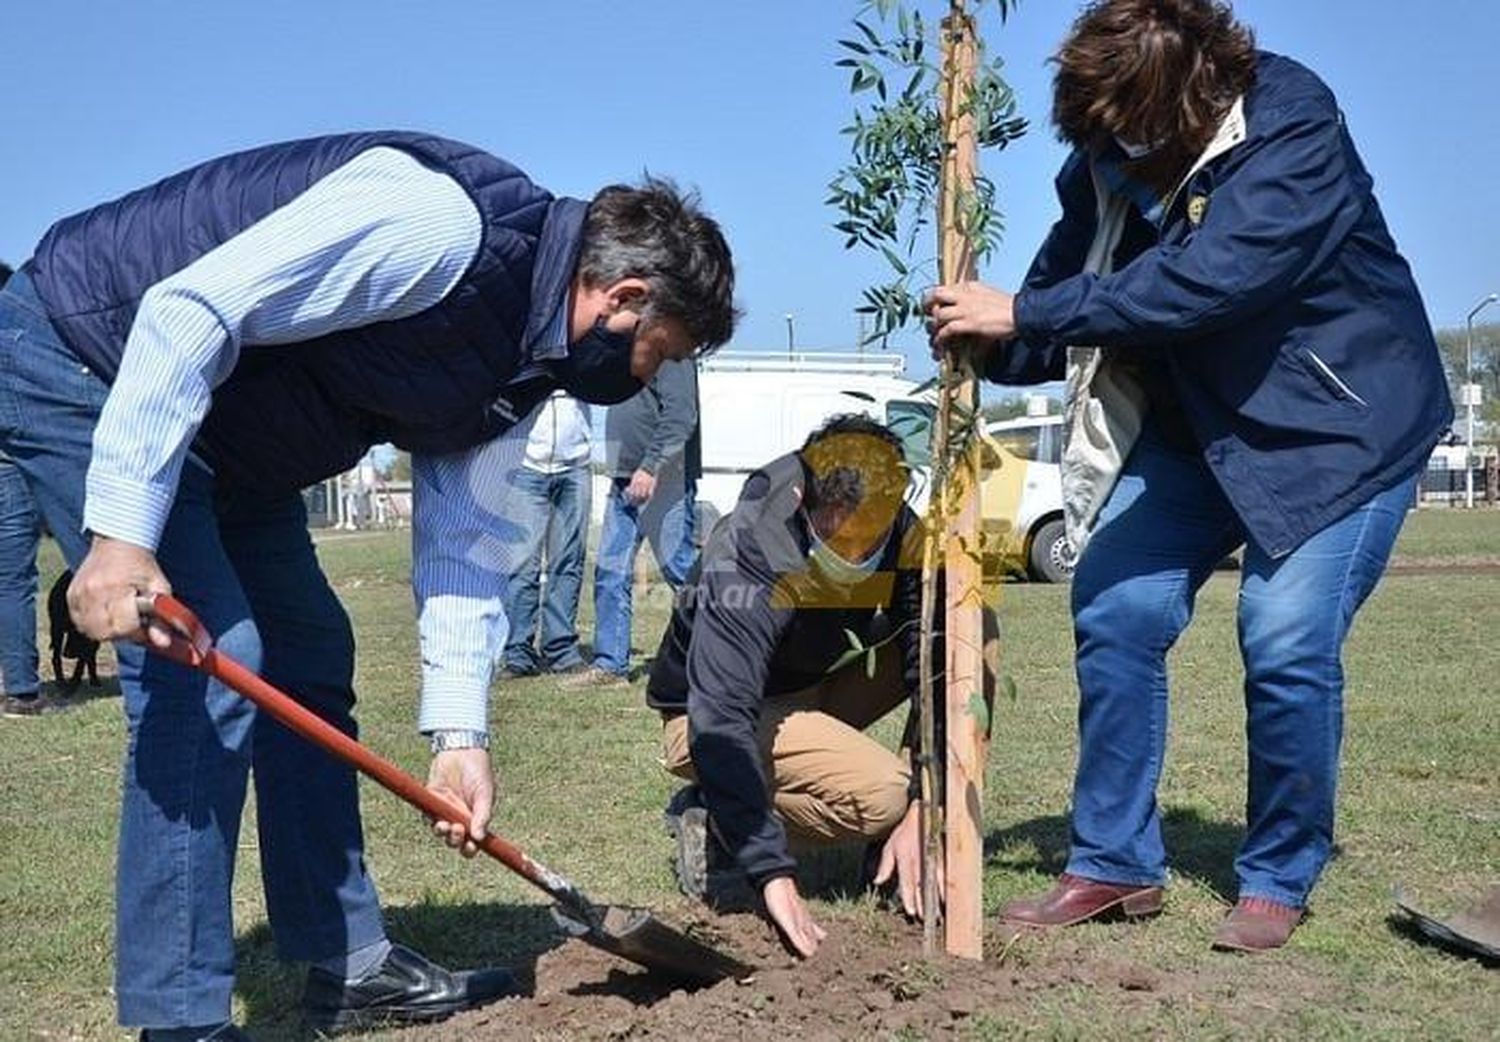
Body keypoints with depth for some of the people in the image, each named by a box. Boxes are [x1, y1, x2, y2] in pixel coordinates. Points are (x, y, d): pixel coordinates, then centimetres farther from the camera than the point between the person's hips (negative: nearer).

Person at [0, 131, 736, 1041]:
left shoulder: (521, 364, 2)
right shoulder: (444, 223, -28)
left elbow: (458, 540, 6)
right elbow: (190, 311, -32)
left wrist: (461, 734, 1)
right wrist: (123, 534, -33)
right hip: (84, 356, -10)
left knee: (311, 657, 10)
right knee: (208, 669, -16)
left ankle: (351, 965, 21)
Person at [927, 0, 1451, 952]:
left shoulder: (1295, 131, -27)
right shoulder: (1107, 158, -7)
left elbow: (1205, 281, -38)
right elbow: (1067, 299, 1)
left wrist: (1023, 313, -37)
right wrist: (991, 344, -21)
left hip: (1339, 424, -6)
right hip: (1195, 420, 6)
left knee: (1288, 642, -16)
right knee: (1116, 610, -4)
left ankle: (1280, 881, 6)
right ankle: (1118, 864, 9)